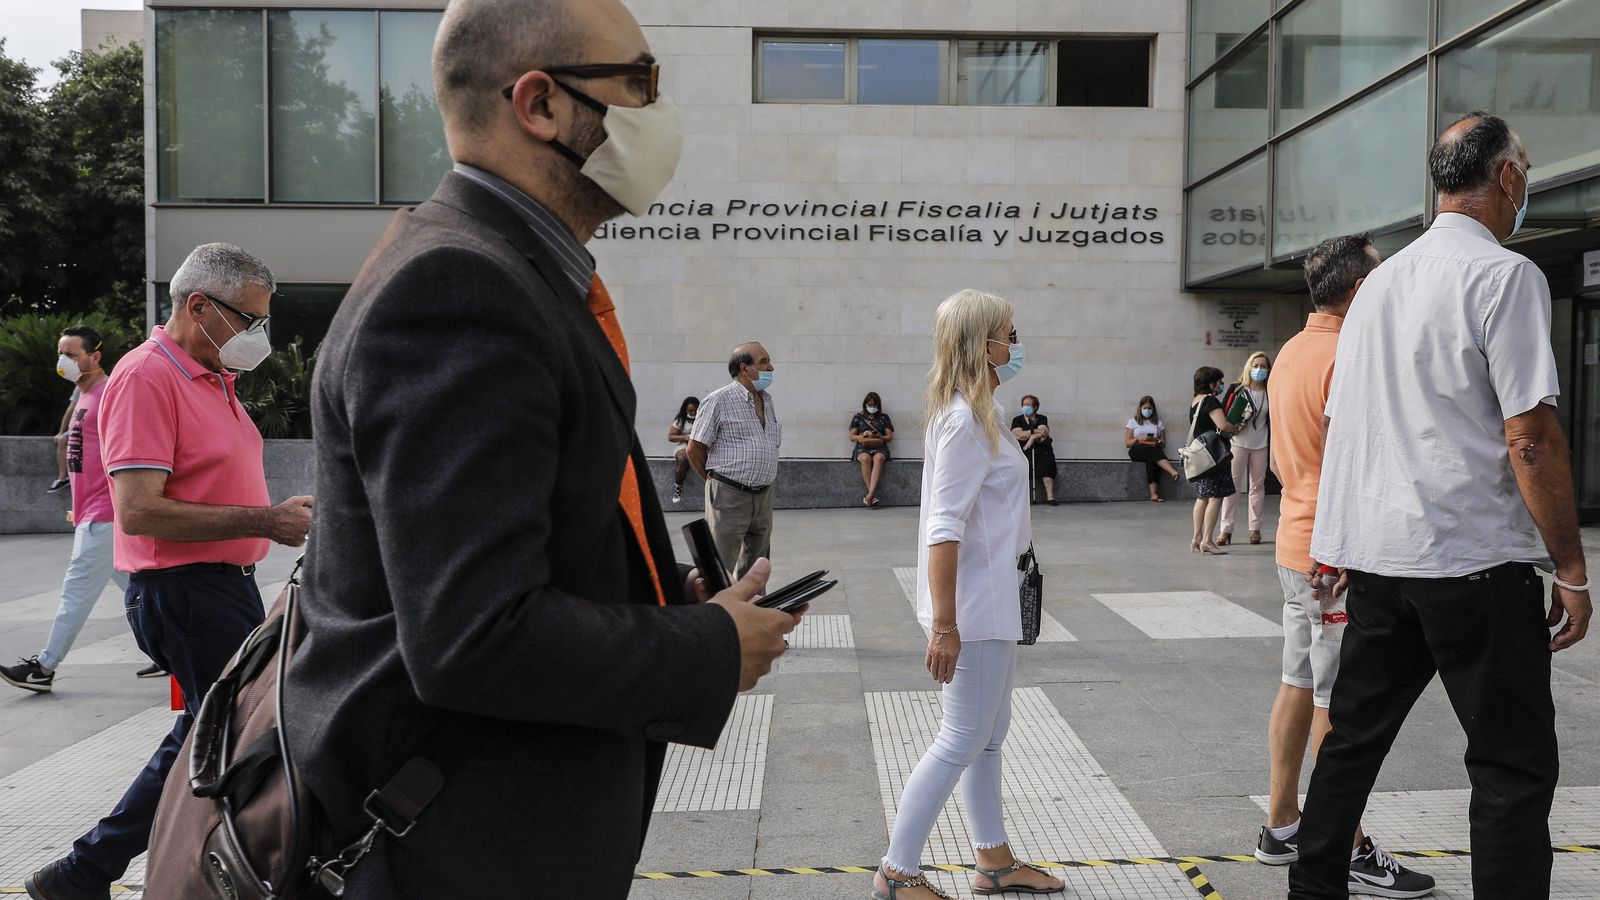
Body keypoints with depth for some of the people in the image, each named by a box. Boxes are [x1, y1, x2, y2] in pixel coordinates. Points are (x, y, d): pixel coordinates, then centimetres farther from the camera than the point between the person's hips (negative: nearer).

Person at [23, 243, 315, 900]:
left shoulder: (212, 378, 17)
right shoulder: (147, 377, -14)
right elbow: (138, 512, -22)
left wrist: (277, 513, 9)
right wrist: (263, 520, -22)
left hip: (224, 586, 10)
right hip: (185, 593, -10)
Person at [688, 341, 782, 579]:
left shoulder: (767, 400, 14)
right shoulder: (719, 400, -7)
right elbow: (695, 449, -5)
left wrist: (760, 482, 14)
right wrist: (717, 481, 6)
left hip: (764, 496, 7)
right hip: (729, 497, -7)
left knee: (755, 567, 14)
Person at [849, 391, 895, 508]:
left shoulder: (884, 417, 18)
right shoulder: (858, 417, 16)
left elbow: (890, 437, 12)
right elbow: (852, 437, 11)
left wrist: (880, 437, -9)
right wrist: (863, 436, -9)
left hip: (880, 447, 0)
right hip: (862, 448, 0)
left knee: (878, 458, -37)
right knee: (865, 458, -38)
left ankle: (870, 494, -50)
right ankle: (872, 494, -39)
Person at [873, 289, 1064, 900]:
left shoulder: (976, 413, 10)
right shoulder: (965, 424, -20)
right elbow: (944, 528, -26)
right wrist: (944, 625, -28)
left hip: (993, 602, 10)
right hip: (976, 607, -10)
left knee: (989, 735, 18)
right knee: (962, 742, -2)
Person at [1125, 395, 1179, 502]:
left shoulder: (1159, 423, 21)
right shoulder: (1133, 422, 16)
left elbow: (1163, 444, 14)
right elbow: (1127, 443, 7)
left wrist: (1157, 441, -9)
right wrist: (1139, 439, -11)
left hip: (1153, 451, 1)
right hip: (1137, 451, -1)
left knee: (1151, 460, -38)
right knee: (1150, 450, -38)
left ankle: (1154, 494, -52)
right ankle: (1173, 472, -55)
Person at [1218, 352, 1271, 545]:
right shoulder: (1237, 389, -1)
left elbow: (1272, 420, 8)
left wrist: (1273, 446, 3)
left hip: (1261, 445, 2)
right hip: (1238, 443, -2)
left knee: (1257, 485, 7)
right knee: (1232, 484, -3)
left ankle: (1255, 528, 15)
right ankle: (1226, 529, 0)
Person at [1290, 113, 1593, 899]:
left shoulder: (1382, 280, 14)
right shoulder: (1506, 275, -8)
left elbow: (1340, 422, 17)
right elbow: (1529, 437, -15)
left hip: (1371, 552, 7)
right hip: (1473, 557, -7)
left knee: (1352, 738, 15)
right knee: (1514, 767, 3)